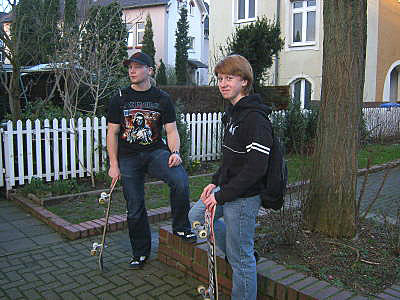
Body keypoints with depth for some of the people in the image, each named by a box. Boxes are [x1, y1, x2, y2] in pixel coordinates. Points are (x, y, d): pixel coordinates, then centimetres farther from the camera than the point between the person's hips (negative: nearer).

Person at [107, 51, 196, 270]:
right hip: (128, 157, 1)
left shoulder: (162, 98, 4)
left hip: (156, 151, 0)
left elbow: (171, 130, 2)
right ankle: (140, 252, 23)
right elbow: (112, 133, 4)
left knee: (180, 180, -28)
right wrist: (114, 164, -3)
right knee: (135, 208, 4)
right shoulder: (120, 99, 4)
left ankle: (181, 227, -7)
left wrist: (175, 152, -17)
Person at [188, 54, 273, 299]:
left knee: (240, 258, 1)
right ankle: (246, 253, 32)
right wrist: (216, 182, 9)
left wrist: (222, 195, -21)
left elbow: (255, 168, -26)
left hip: (244, 197, -10)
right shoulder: (232, 113, 10)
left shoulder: (255, 119, -21)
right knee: (196, 215, 24)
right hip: (227, 189, 10)